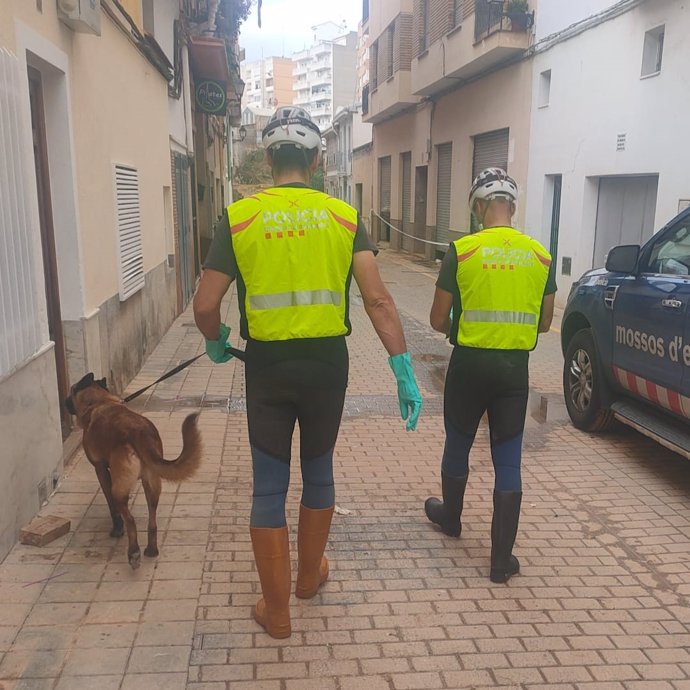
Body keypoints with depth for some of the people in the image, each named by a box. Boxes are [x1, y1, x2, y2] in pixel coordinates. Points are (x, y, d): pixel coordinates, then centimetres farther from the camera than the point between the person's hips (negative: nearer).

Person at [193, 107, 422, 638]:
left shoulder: (240, 217, -5)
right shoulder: (344, 217, -2)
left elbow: (205, 306, -7)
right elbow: (378, 298, -12)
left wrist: (216, 343, 14)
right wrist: (404, 370, -10)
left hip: (268, 365, -1)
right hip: (326, 362, 2)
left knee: (269, 486, 11)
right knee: (318, 471, 22)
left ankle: (276, 611, 22)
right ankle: (310, 577, 41)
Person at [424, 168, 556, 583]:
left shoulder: (461, 251, -8)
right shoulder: (540, 255, 1)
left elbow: (439, 321, -5)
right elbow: (544, 323, 9)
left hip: (470, 363, -2)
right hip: (515, 367, 2)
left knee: (458, 445, 20)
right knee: (508, 461, 8)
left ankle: (450, 518, 42)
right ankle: (503, 559, 12)